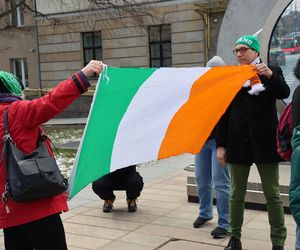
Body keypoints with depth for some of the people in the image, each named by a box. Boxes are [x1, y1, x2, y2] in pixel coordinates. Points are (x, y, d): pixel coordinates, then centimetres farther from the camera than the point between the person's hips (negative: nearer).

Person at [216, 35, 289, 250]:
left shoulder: (272, 72, 4)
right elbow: (224, 114, 5)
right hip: (238, 142, 2)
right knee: (237, 194, 9)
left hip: (264, 142, -1)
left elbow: (284, 93, -14)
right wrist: (221, 145, 1)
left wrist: (270, 75, -30)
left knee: (272, 194, 5)